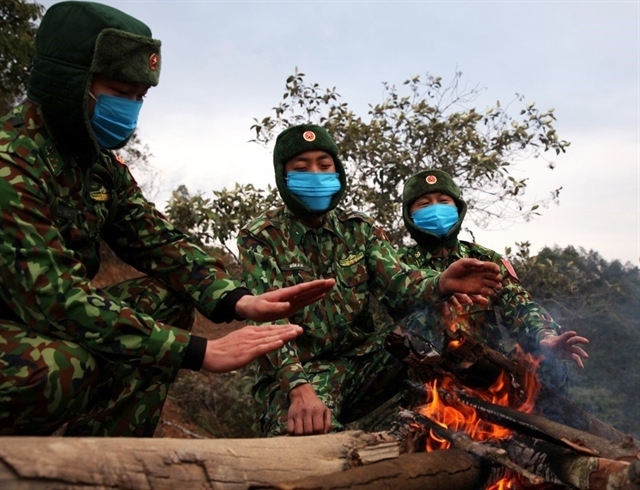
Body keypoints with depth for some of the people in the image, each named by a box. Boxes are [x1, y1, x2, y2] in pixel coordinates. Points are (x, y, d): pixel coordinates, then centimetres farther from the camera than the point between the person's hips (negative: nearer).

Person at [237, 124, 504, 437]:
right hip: (296, 373, -5)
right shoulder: (260, 239, -4)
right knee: (306, 433, -40)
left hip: (362, 360, 5)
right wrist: (300, 388, -34)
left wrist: (441, 284, -31)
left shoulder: (359, 229, 10)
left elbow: (395, 281, -6)